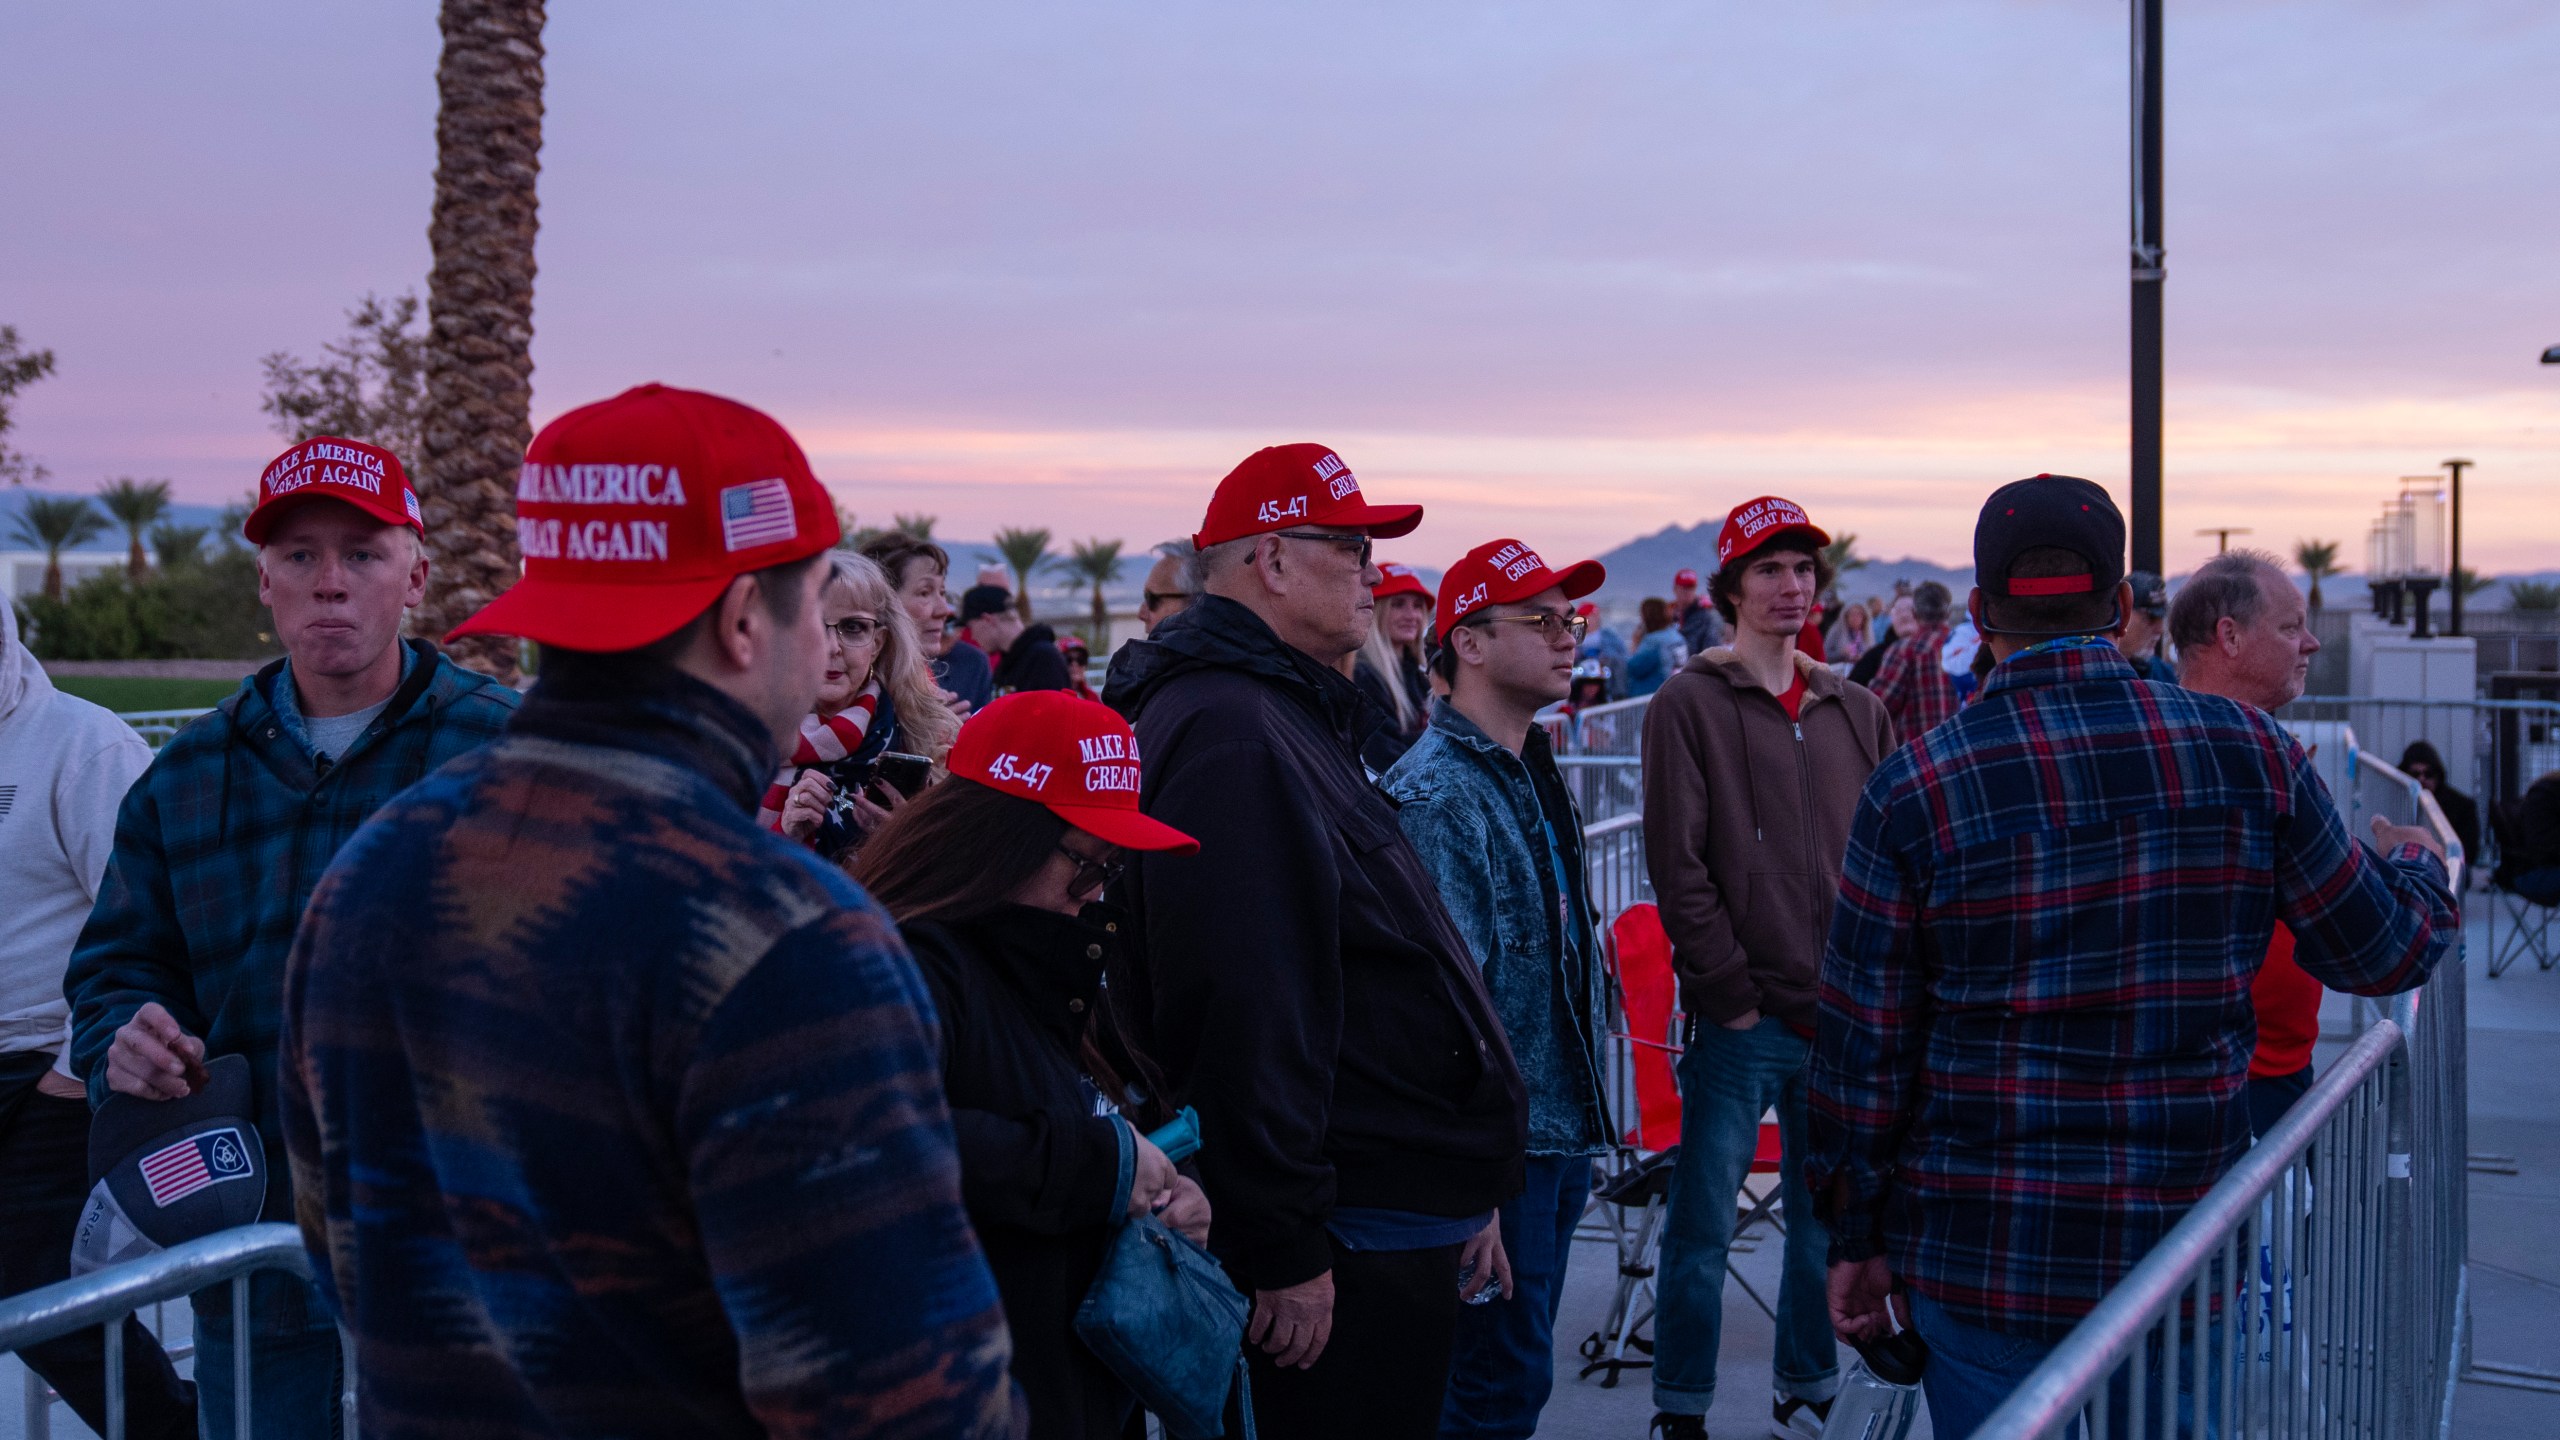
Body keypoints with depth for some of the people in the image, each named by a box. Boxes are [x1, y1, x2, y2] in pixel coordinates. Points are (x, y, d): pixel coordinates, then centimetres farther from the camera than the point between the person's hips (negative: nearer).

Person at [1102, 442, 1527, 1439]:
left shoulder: (1289, 717, 17)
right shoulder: (1233, 738, -19)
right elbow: (1238, 1009, -25)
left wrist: (1463, 1190, 24)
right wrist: (1284, 1247, -24)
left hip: (1399, 1215, 11)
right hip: (1352, 1243, -11)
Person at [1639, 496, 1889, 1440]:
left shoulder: (1858, 714, 11)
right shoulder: (1689, 706, -3)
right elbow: (1677, 866, -7)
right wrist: (1731, 993, -9)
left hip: (1845, 1017, 4)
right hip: (1742, 1020, -4)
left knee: (1826, 1220, 13)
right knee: (1701, 1228, 0)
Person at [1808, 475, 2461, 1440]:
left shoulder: (1913, 790, -8)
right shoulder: (2244, 750, -4)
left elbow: (1863, 1044, -5)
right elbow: (2382, 951, 7)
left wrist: (1855, 1236, 7)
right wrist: (2415, 866, 30)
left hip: (1984, 1258, -1)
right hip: (2187, 1251, 2)